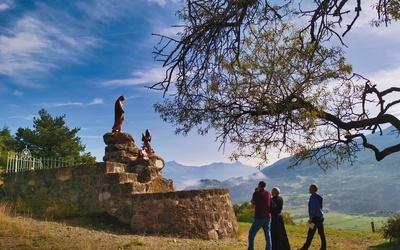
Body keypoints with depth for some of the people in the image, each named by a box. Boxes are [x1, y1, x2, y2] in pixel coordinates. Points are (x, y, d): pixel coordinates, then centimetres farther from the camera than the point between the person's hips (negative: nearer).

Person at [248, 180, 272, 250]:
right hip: (268, 217, 5)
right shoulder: (268, 193, 6)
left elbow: (253, 203, 5)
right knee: (267, 234, 9)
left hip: (259, 217, -5)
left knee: (251, 233, 7)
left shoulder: (256, 193, -7)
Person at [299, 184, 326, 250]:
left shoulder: (313, 197, -18)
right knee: (321, 233, 11)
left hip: (315, 218, -9)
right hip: (320, 217, 9)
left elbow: (312, 209, -21)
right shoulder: (319, 197, 10)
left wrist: (310, 219, -17)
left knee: (310, 233, 0)